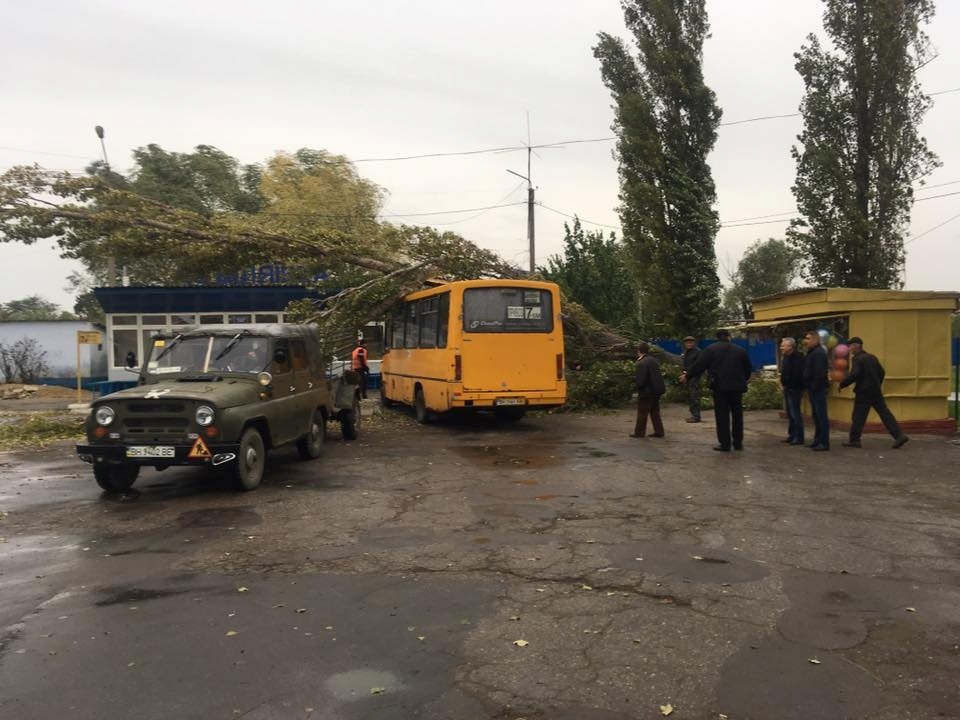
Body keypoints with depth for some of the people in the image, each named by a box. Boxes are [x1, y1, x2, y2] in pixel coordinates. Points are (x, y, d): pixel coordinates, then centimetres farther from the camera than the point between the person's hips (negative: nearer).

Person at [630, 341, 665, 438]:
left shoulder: (641, 363, -18)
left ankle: (639, 432, 10)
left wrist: (638, 389, -7)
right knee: (655, 412, 15)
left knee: (642, 413, 3)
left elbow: (640, 379, -21)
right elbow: (658, 375, 13)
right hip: (656, 390, 8)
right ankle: (659, 431, 17)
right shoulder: (653, 360, 8)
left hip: (646, 392, -8)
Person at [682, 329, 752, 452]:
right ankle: (738, 442, 17)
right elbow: (748, 369, 14)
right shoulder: (740, 350, 8)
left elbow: (698, 366, -2)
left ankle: (725, 444, 1)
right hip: (737, 386, 3)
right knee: (737, 414, 13)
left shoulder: (711, 349, -1)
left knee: (722, 415, 1)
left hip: (720, 386, -3)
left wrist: (687, 376, 12)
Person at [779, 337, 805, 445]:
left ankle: (799, 437, -2)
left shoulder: (797, 357, -16)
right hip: (787, 389, 10)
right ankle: (791, 435, 22)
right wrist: (782, 382, 11)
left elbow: (797, 375, -22)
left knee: (795, 414, -7)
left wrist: (792, 387, -20)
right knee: (790, 413, 15)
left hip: (794, 389, -10)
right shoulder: (785, 357, 14)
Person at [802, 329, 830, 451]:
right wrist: (808, 387, 14)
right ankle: (818, 440, 23)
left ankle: (824, 443, -4)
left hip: (818, 389, -11)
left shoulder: (819, 353, -15)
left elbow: (819, 373, -22)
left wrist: (814, 387, -21)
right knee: (816, 415, 15)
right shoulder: (811, 352, 17)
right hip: (813, 389, 11)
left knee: (821, 415, -7)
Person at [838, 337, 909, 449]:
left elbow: (854, 375, -24)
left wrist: (842, 384, -14)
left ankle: (854, 440, 6)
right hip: (876, 392, 8)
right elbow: (881, 372, 17)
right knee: (885, 414, 7)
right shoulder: (872, 357, 12)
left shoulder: (857, 359, -13)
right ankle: (899, 435, 2)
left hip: (863, 393, -8)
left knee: (858, 417, 1)